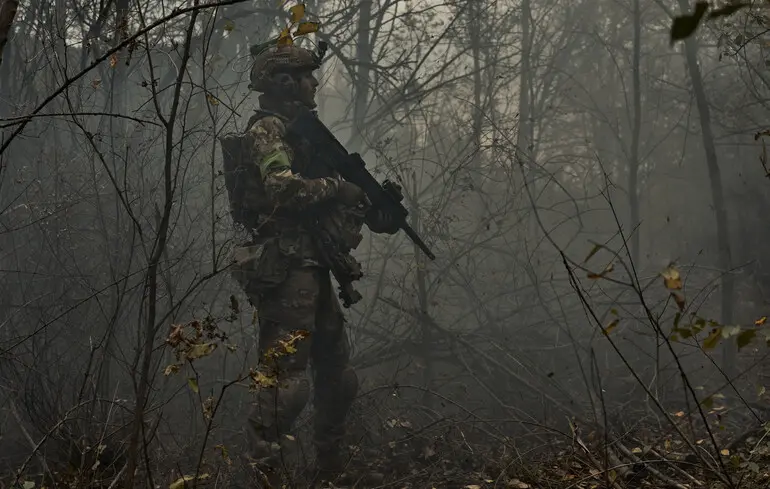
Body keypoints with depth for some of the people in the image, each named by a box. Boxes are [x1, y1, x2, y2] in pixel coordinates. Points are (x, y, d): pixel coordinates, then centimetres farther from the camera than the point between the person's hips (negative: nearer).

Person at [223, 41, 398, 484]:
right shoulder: (268, 129, -9)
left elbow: (319, 197, 21)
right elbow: (283, 189, -26)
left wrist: (377, 212, 6)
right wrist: (336, 186, -13)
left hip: (313, 271, 10)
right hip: (286, 272, -10)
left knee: (339, 378, 17)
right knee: (285, 381, -13)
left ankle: (332, 468, 29)